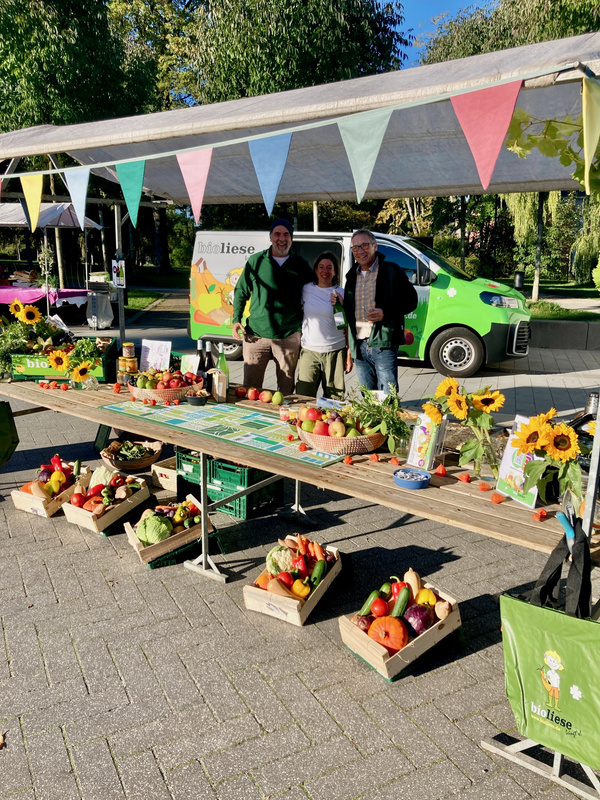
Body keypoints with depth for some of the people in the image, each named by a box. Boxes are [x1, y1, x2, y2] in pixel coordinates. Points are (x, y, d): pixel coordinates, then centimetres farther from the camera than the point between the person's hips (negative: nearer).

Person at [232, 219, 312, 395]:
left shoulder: (301, 265, 7)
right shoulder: (255, 261, 5)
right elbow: (240, 292, 12)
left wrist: (304, 325, 7)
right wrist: (236, 319, 0)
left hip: (289, 336, 1)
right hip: (256, 334, 0)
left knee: (286, 389, 6)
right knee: (250, 387, 3)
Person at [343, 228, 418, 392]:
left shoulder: (391, 271, 1)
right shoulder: (352, 276, 17)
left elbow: (411, 301, -1)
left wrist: (385, 313, -16)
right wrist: (349, 346, 15)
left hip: (383, 344, -5)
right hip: (359, 347, 6)